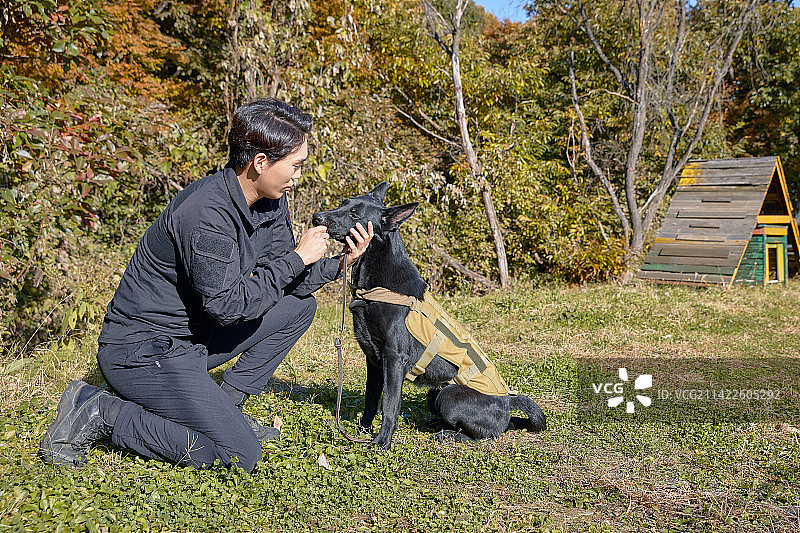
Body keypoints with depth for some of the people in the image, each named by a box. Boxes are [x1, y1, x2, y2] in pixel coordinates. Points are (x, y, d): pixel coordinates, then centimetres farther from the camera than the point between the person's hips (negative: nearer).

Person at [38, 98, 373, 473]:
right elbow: (227, 304, -25)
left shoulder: (272, 202, 1)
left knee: (299, 305, 9)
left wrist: (339, 264, -5)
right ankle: (101, 413, -4)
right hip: (142, 349, -9)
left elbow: (283, 283, 8)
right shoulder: (205, 213, -27)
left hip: (193, 338, 9)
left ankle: (225, 405, 11)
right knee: (239, 454, -16)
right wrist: (296, 258, -20)